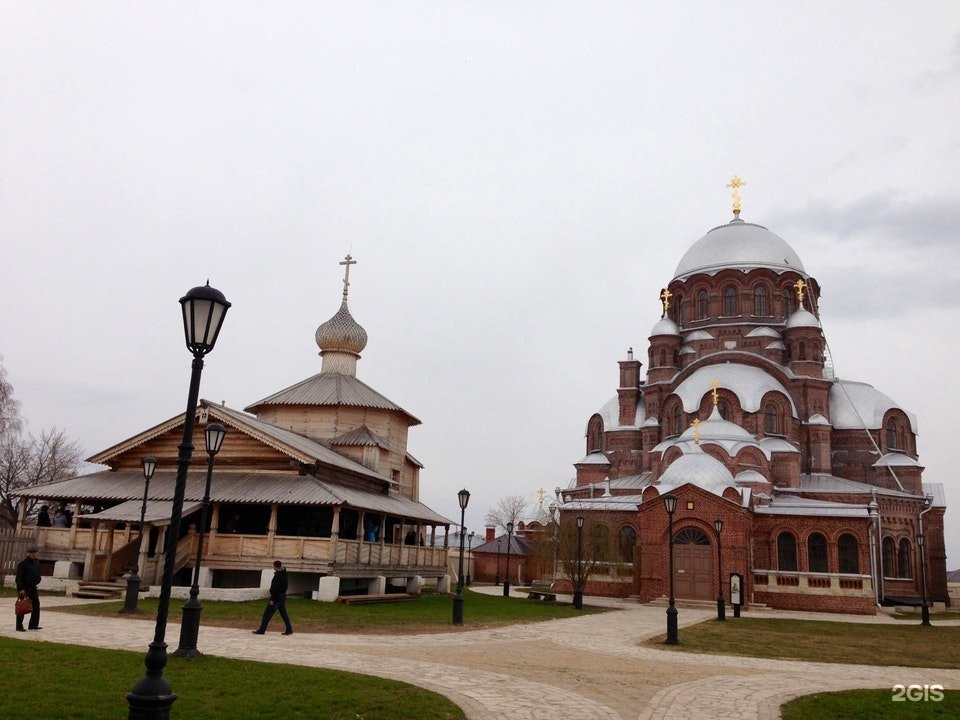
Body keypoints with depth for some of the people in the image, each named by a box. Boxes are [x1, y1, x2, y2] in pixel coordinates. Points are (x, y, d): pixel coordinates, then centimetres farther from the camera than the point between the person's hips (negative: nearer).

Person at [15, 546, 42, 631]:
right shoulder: (22, 563, -14)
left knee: (36, 605, 5)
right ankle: (19, 626, 8)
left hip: (32, 587, 7)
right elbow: (19, 577, -19)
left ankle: (33, 625, 12)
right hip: (24, 588, -7)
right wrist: (21, 589, -25)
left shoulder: (37, 562, 9)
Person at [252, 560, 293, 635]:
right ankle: (289, 630, 10)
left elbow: (275, 589, -23)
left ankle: (261, 630, 7)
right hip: (283, 596, 8)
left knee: (267, 614, 1)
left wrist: (272, 599, -21)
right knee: (284, 614, 12)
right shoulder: (284, 574, 4)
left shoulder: (277, 576, -20)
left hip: (276, 597, -8)